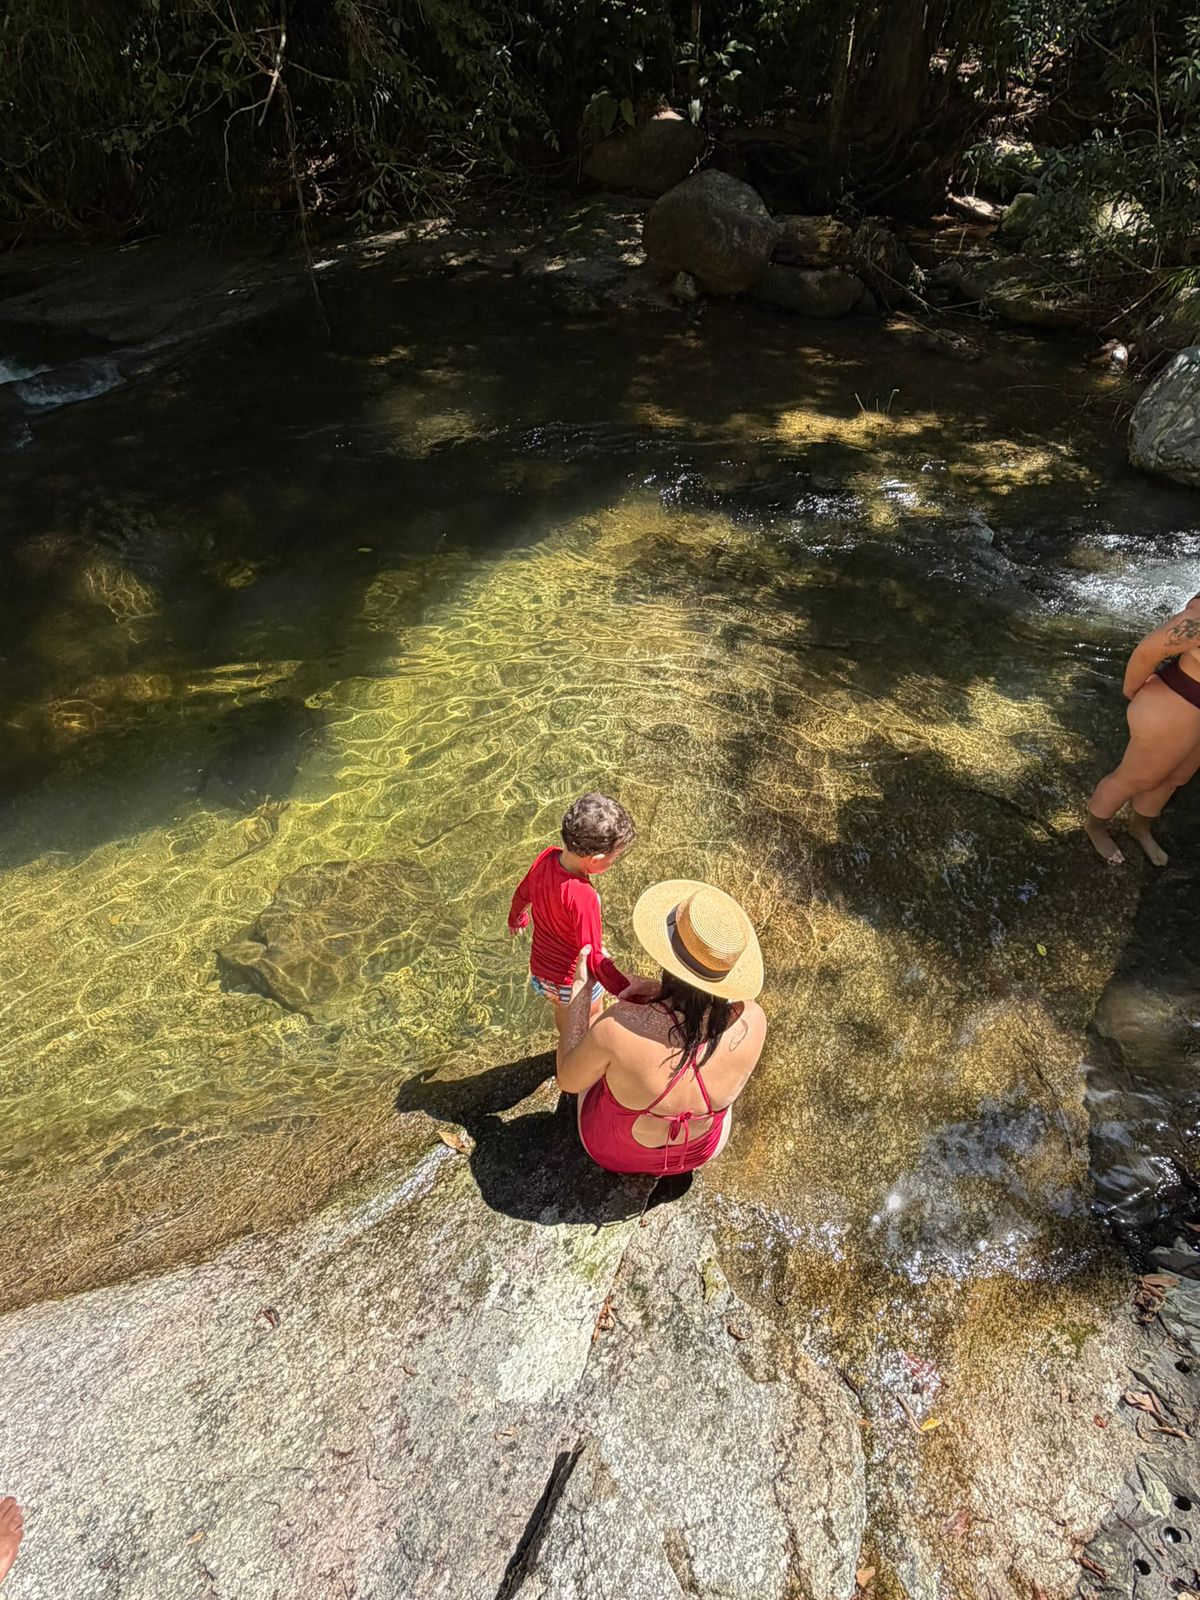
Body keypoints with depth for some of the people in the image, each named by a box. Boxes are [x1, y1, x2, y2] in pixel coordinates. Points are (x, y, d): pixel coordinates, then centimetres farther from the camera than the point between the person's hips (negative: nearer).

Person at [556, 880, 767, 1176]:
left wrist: (580, 988, -16)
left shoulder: (619, 1028, -42)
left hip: (615, 1146, -2)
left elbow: (568, 1079, -21)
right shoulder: (751, 1019, -33)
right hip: (699, 1146, 2)